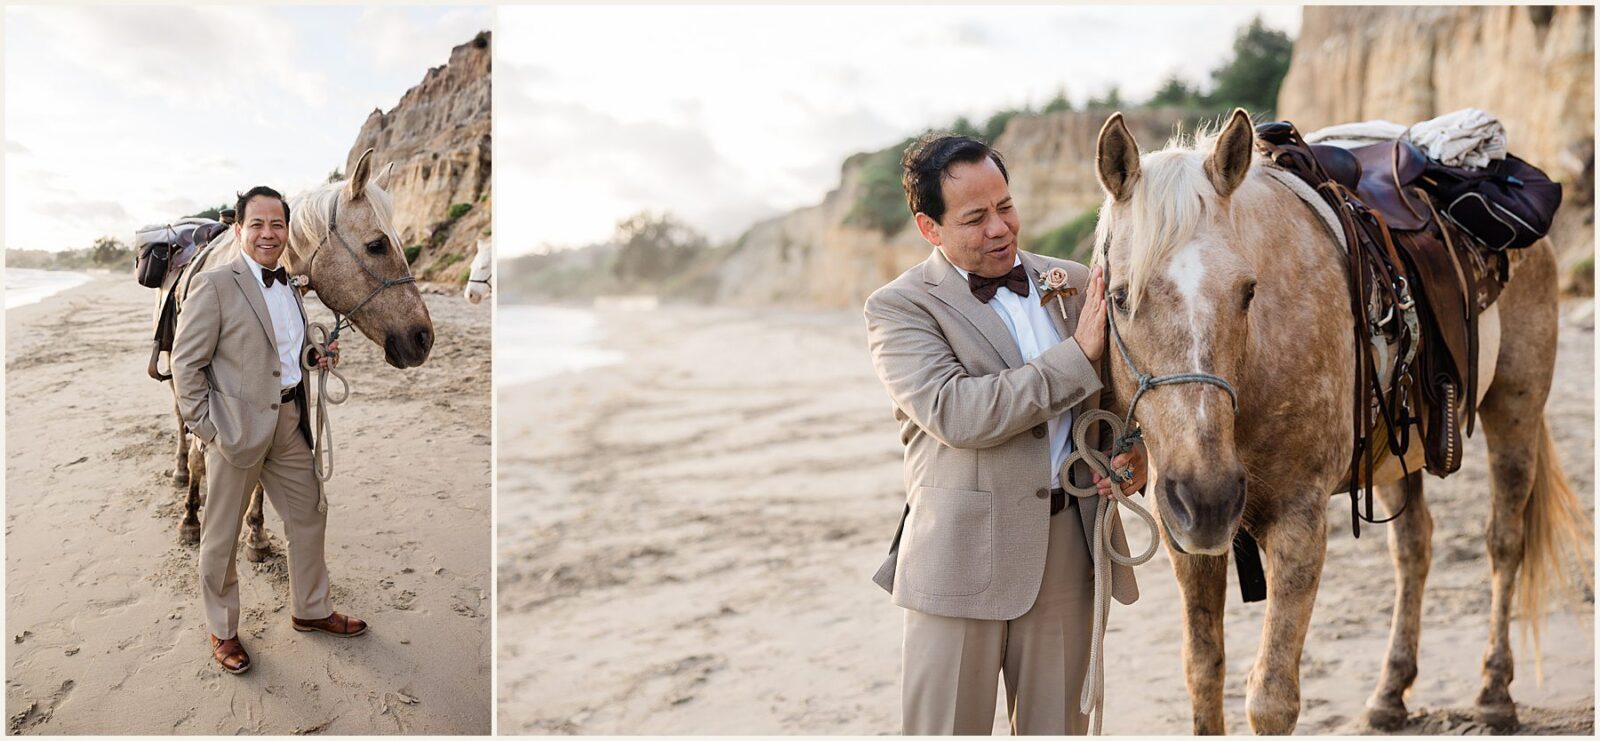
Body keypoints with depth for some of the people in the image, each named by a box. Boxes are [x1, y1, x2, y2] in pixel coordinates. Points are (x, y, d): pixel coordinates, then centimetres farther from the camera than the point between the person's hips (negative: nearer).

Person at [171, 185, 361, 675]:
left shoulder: (290, 287, 10)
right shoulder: (214, 286, -13)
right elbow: (186, 362, -12)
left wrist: (317, 359, 4)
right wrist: (204, 426, -15)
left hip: (289, 423, 7)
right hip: (237, 427, -7)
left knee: (309, 515, 17)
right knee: (222, 536, 8)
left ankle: (311, 610, 35)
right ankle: (222, 631, 24)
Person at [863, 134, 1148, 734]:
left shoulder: (1073, 284, 10)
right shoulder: (898, 307, -5)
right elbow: (957, 413, -19)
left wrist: (1136, 452, -3)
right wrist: (1078, 353, -17)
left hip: (1071, 551, 4)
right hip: (962, 560, -4)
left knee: (1060, 726, 14)